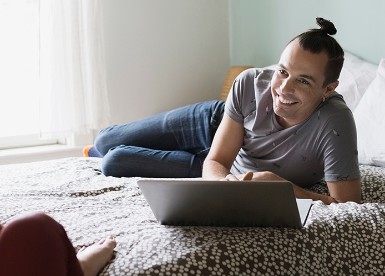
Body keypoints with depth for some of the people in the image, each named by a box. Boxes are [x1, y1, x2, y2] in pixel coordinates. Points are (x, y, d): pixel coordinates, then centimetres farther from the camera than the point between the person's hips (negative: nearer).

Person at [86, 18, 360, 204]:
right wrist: (225, 180, -49)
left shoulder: (335, 123, -40)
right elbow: (215, 163, -26)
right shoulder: (250, 83, -32)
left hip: (245, 175, -1)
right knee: (105, 142, 11)